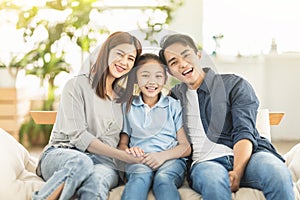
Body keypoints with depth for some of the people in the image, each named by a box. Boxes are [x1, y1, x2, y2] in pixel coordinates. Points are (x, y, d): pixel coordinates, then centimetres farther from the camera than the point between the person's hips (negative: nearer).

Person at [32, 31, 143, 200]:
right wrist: (124, 156, -16)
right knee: (81, 163, -40)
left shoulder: (123, 96, 19)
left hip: (102, 160, 3)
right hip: (60, 153, -3)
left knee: (96, 181, -36)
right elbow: (78, 135, -10)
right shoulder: (78, 85, 2)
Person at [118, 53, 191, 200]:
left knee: (163, 178, -35)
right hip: (139, 161, 0)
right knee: (141, 176, -35)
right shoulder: (128, 107, 19)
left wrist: (164, 155, -13)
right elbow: (122, 143, 15)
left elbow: (186, 147, 7)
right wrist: (128, 150, -11)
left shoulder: (174, 105, 15)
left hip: (171, 160, 0)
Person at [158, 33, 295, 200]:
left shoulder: (234, 85, 9)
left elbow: (243, 133, -5)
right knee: (213, 179, -37)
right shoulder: (174, 96, 20)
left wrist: (237, 171, -21)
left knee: (276, 171, -35)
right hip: (205, 161, 1)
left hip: (244, 155, -1)